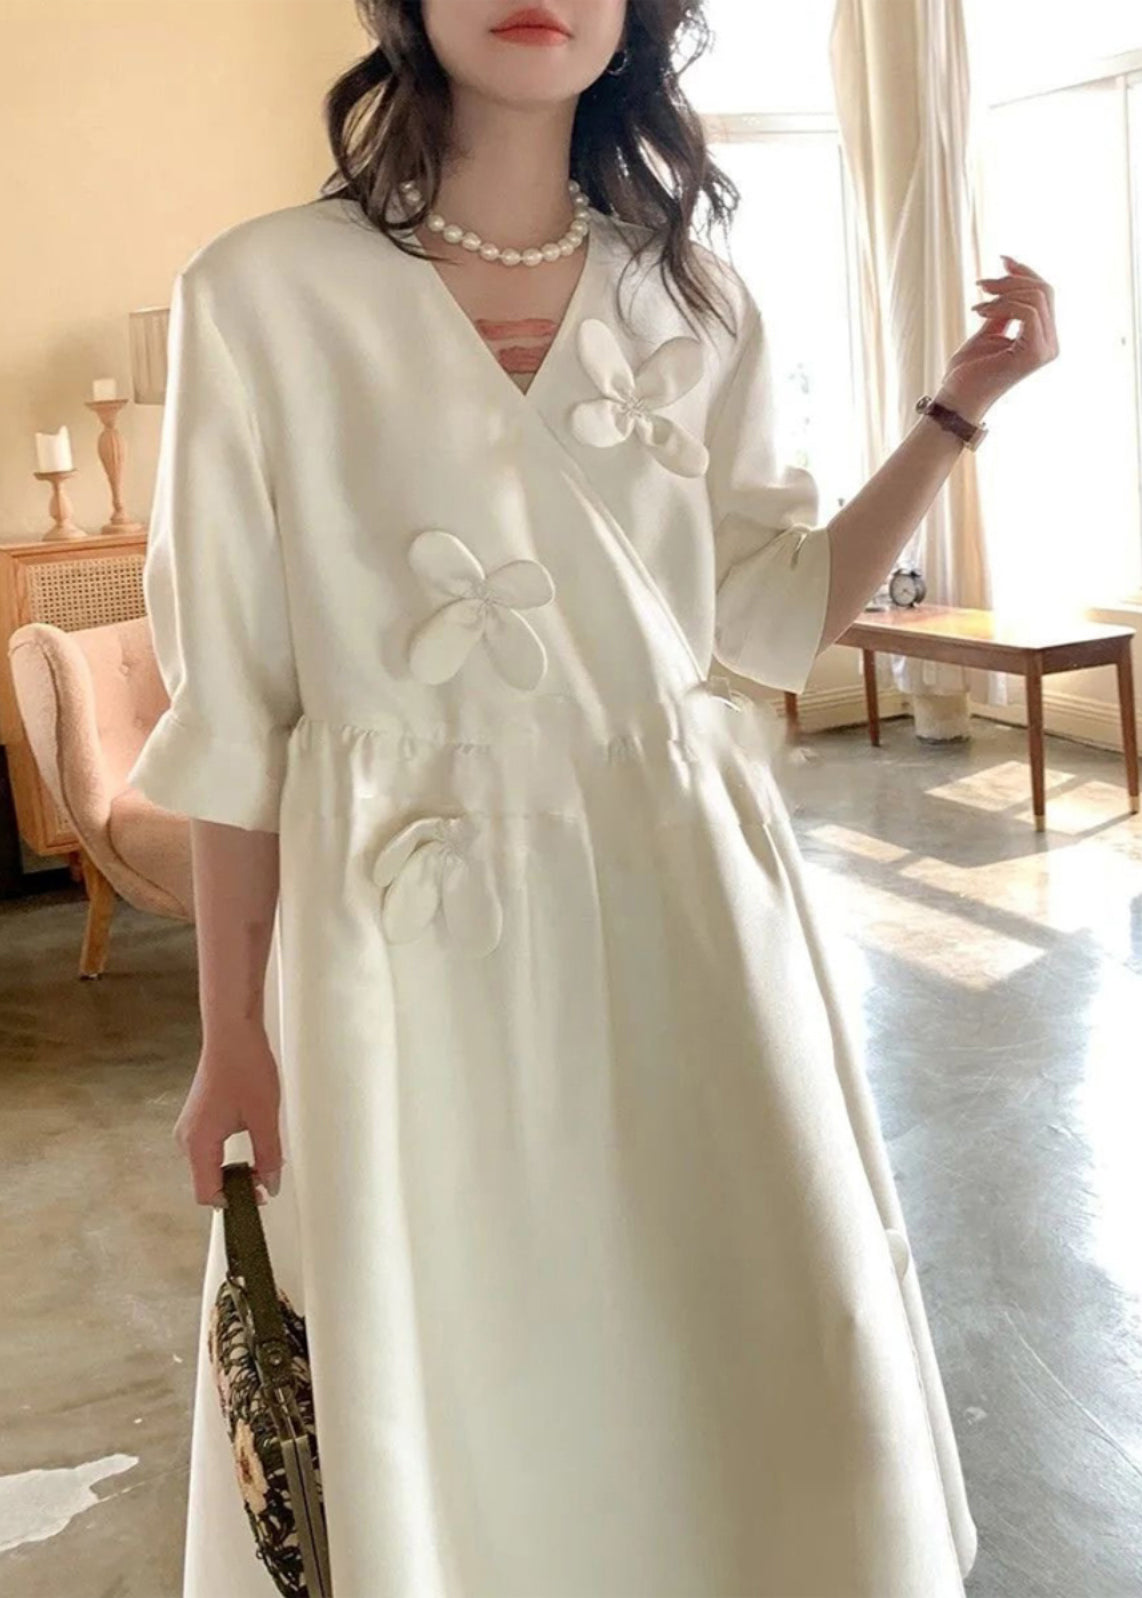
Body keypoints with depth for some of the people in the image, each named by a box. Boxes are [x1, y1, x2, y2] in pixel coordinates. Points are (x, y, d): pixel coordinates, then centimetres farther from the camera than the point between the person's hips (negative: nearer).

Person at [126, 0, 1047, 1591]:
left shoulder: (695, 301, 6)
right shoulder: (264, 294, -5)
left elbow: (772, 616, 7)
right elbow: (234, 703, -3)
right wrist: (232, 1034, -1)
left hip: (690, 912, 3)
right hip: (423, 945, -3)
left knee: (752, 1381, 12)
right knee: (452, 1416, 11)